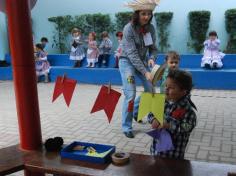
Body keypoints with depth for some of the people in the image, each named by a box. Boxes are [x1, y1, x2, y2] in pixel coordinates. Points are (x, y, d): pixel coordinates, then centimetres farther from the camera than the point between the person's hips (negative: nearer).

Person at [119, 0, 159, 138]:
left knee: (151, 91, 6)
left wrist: (151, 58, -23)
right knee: (130, 94, -11)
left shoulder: (151, 28, -6)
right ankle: (127, 127, 4)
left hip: (142, 61, 6)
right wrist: (145, 72, -31)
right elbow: (132, 54, -26)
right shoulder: (129, 28, -22)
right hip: (127, 62, -5)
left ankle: (135, 110, 34)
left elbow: (153, 48, 1)